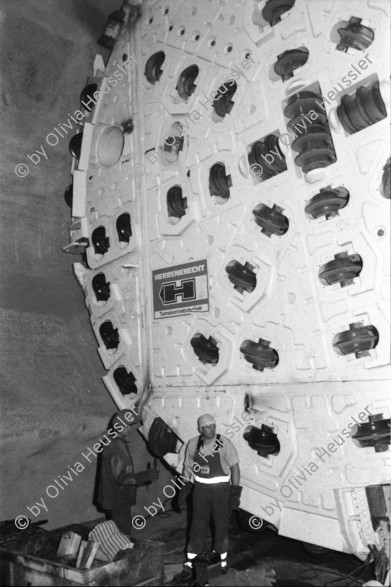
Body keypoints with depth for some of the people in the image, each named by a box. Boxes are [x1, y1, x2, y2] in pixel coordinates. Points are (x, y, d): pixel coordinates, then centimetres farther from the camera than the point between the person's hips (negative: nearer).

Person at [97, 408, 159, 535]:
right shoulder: (117, 447, -27)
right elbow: (121, 478, -28)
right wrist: (146, 476, -26)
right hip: (118, 500, -9)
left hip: (116, 499, 10)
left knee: (119, 532, 23)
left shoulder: (113, 442, 5)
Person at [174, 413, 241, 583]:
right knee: (197, 527, 8)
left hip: (221, 489, -2)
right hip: (200, 489, 2)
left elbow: (235, 468, -9)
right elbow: (187, 467, 7)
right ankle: (188, 568, 19)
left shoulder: (225, 444, -15)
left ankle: (223, 562, 34)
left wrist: (235, 493, -9)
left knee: (221, 527, 13)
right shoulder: (193, 444, -5)